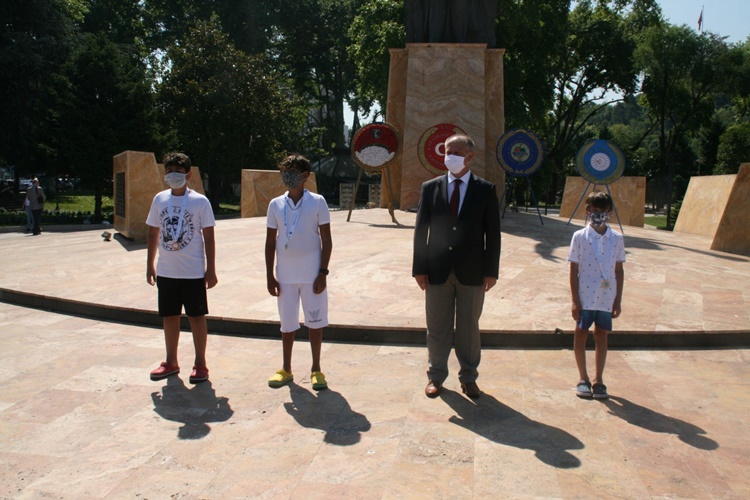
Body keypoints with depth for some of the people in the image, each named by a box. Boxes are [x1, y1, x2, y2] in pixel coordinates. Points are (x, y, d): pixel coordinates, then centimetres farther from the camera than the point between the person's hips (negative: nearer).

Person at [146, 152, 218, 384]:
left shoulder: (200, 201, -7)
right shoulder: (160, 199, 5)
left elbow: (209, 237, -5)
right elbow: (153, 233, 12)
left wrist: (211, 269, -7)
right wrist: (150, 264, 12)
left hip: (194, 271, -4)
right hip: (166, 271, 4)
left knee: (197, 316, 5)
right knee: (169, 316, 13)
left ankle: (200, 364, 16)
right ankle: (171, 362, 27)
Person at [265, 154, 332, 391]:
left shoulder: (317, 202, -4)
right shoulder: (276, 205, 4)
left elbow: (326, 240, -3)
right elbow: (270, 242, 7)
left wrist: (323, 272, -9)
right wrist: (269, 276, 3)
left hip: (312, 273, -2)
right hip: (285, 275, 2)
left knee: (315, 321, 5)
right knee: (287, 323, 11)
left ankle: (316, 369, 19)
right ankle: (286, 369, 24)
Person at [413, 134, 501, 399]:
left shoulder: (486, 190, 0)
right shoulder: (430, 187, 3)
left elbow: (493, 233, -1)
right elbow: (421, 230, 2)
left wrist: (491, 271, -5)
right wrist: (419, 268, -3)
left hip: (471, 271, -1)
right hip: (437, 270, 1)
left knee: (469, 327, 11)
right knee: (437, 327, 10)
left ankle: (469, 377, 26)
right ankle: (436, 375, 26)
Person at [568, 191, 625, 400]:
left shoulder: (616, 239, 1)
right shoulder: (580, 237, -5)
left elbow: (619, 270, 6)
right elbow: (574, 270, -4)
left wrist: (618, 300, 4)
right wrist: (575, 300, -6)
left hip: (607, 298, 2)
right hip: (585, 297, -2)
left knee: (601, 336, 10)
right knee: (581, 335, 7)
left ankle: (598, 379, 22)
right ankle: (583, 378, 22)